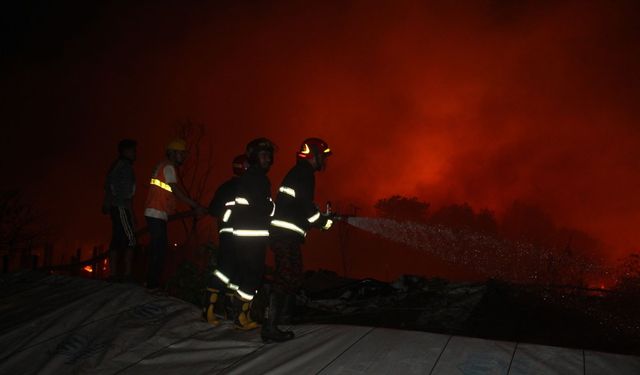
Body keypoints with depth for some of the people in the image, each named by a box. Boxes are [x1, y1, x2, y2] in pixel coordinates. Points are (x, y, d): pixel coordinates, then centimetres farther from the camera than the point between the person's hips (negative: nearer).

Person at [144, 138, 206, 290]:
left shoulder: (164, 166, 20)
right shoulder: (168, 167, -10)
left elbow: (177, 191, 19)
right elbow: (176, 191, -20)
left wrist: (195, 207, 13)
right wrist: (196, 206, -19)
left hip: (155, 214, 10)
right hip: (157, 214, -10)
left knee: (158, 249, 13)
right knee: (159, 250, -9)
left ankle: (152, 283, 19)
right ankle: (153, 284, -6)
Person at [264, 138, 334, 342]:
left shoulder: (297, 173, 23)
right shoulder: (305, 173, -9)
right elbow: (305, 207, -18)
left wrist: (321, 216, 19)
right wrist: (324, 221, -3)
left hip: (283, 233, 11)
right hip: (287, 235, -11)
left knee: (293, 277, 22)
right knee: (286, 278, -11)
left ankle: (288, 316, 38)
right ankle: (270, 328, -11)